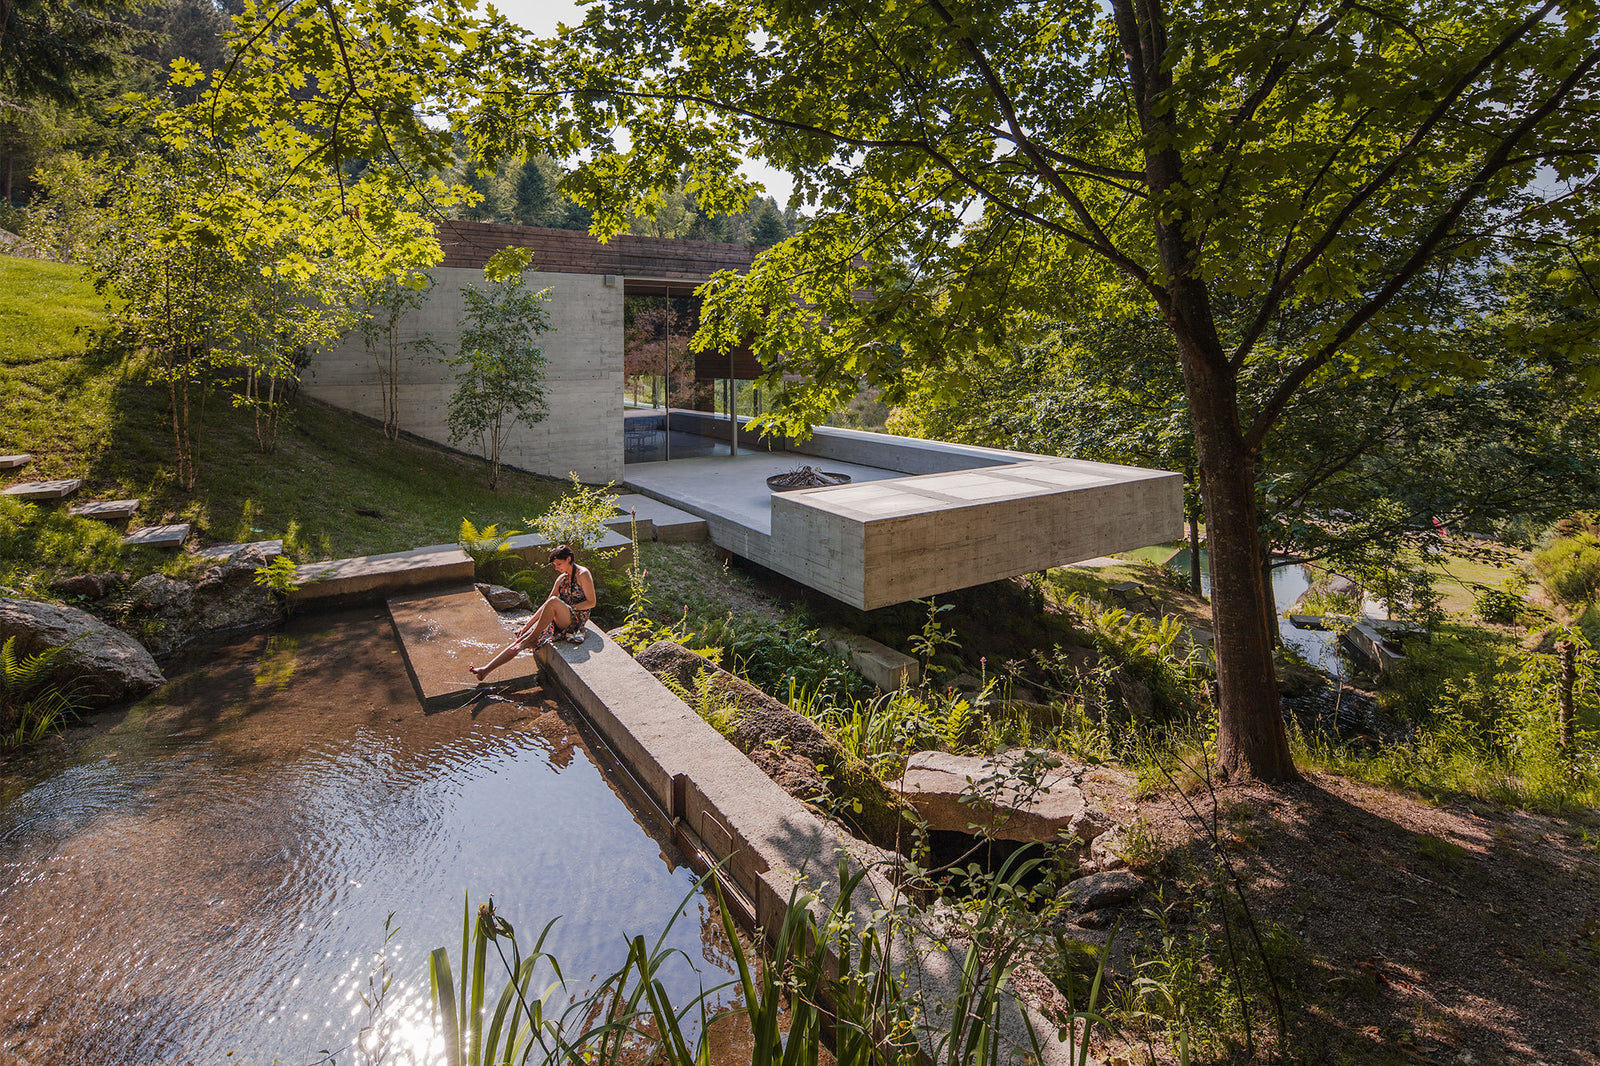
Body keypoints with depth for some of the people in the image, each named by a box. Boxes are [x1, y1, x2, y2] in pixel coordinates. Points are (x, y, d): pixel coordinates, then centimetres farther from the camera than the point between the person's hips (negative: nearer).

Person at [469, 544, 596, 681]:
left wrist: (569, 608, -16)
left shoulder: (583, 574, -5)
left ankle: (531, 639, -23)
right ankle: (486, 669, -13)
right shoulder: (562, 578, 16)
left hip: (576, 620, -7)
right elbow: (545, 605, 16)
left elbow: (592, 602, -8)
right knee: (520, 640, -10)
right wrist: (527, 625, 9)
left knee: (554, 601, -36)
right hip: (560, 622, 7)